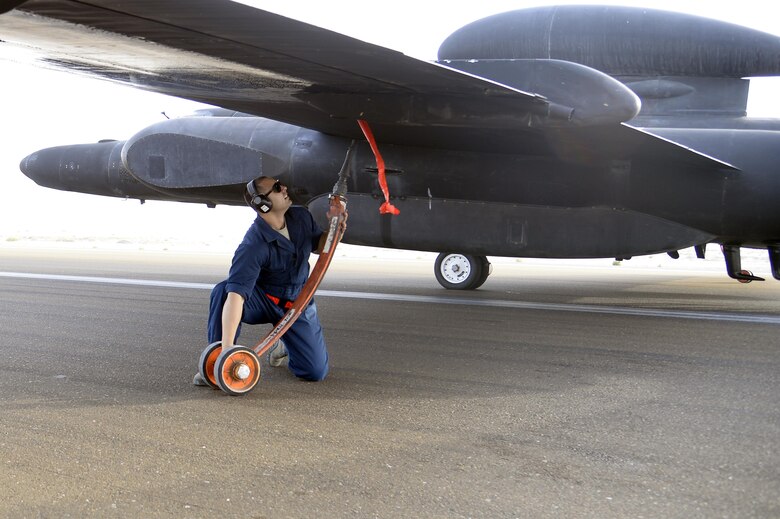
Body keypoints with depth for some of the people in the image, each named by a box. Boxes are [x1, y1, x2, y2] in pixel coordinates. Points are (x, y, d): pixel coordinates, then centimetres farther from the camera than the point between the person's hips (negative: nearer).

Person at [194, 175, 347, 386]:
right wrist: (228, 346, -50)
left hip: (298, 303, 4)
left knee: (316, 372, -9)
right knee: (222, 290, -36)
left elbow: (318, 245, 9)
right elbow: (236, 294, -41)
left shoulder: (301, 216, -11)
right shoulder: (253, 245, -31)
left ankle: (283, 346, 24)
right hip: (262, 300, -4)